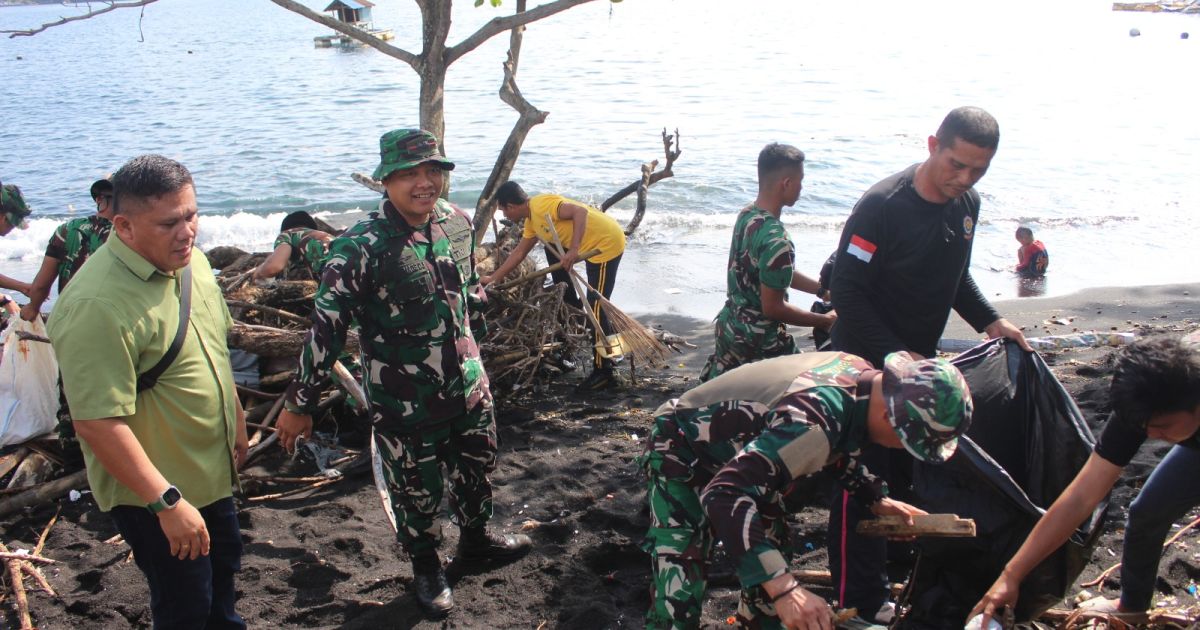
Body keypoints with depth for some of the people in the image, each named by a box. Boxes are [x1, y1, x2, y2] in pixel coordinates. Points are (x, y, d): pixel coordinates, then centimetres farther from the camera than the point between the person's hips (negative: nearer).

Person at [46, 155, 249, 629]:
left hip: (211, 472, 8)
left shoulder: (190, 261, -2)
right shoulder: (97, 304, -31)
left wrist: (236, 418, 20)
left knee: (223, 567, 28)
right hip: (150, 489, -8)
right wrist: (167, 502, -30)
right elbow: (97, 423, -32)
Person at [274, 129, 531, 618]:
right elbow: (326, 327, -18)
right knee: (417, 491, 13)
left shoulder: (457, 222, -3)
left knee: (476, 469, 24)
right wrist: (299, 404, -14)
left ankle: (476, 537, 52)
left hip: (469, 388, 6)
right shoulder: (361, 247, -22)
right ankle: (426, 566, 39)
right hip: (405, 404, -5)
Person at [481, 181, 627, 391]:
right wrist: (493, 278, 26)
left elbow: (580, 211, -29)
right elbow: (519, 252, 23)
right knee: (550, 246, 25)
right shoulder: (532, 220, 12)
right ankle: (572, 304, 33)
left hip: (607, 242, -10)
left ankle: (605, 371, -4)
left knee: (595, 307, -10)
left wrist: (573, 250, -36)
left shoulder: (541, 205, -18)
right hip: (591, 244, 10)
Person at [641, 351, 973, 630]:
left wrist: (878, 499, 1)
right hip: (682, 453, -9)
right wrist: (783, 588, -52)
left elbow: (834, 449, 11)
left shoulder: (861, 372, -10)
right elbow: (725, 495, -46)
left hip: (735, 452, 9)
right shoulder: (813, 420, -38)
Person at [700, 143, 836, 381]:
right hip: (759, 344, -9)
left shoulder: (746, 215, 1)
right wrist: (825, 321, -12)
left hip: (729, 326, 9)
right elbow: (773, 308, -22)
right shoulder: (776, 241, -28)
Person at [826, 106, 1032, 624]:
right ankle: (858, 602, 13)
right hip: (867, 366, -7)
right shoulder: (883, 207, -22)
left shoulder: (966, 205, 3)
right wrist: (896, 354, -25)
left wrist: (989, 320, 3)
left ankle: (890, 576, 33)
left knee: (906, 475, 15)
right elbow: (846, 293, -22)